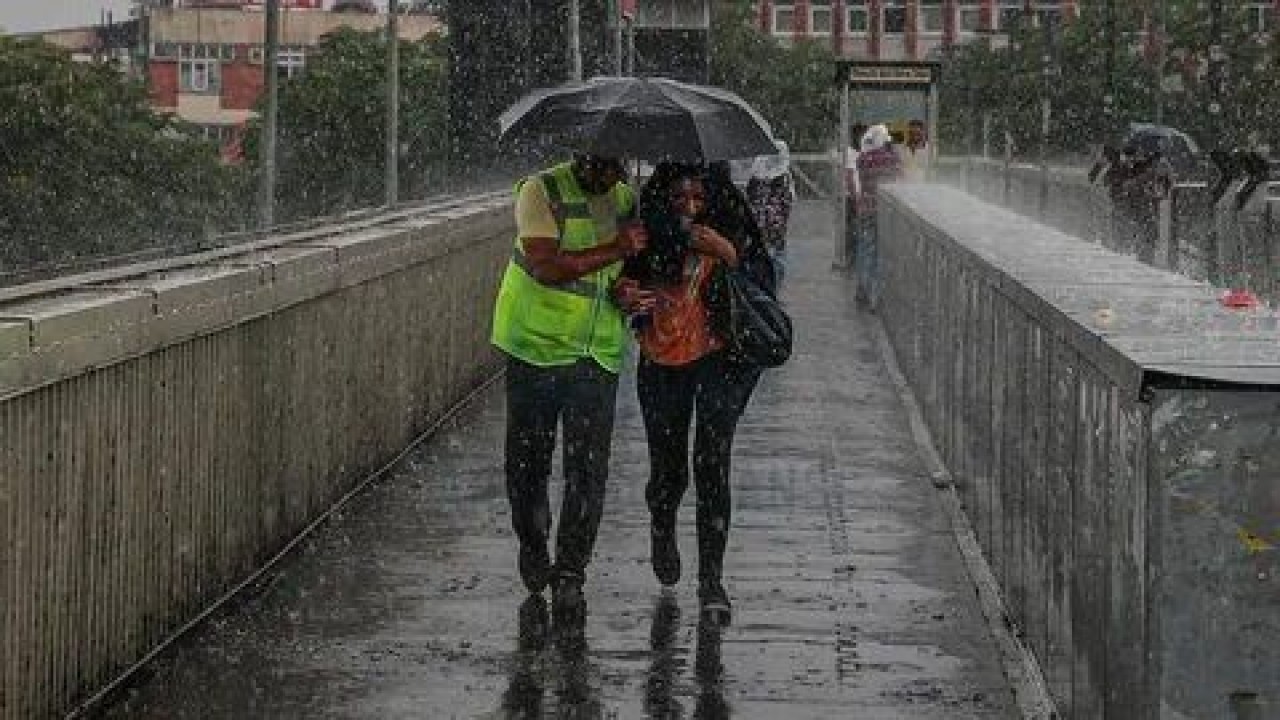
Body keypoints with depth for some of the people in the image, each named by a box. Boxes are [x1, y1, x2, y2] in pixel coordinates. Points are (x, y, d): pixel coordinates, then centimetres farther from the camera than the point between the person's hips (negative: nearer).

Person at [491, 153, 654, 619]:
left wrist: (622, 292, -4)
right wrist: (614, 251, -26)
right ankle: (532, 547, 33)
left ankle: (569, 573, 1)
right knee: (528, 462, 8)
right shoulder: (541, 192, -9)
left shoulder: (626, 200, 9)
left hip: (599, 354, 3)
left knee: (589, 470, -5)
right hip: (536, 348, -3)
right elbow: (547, 267, -21)